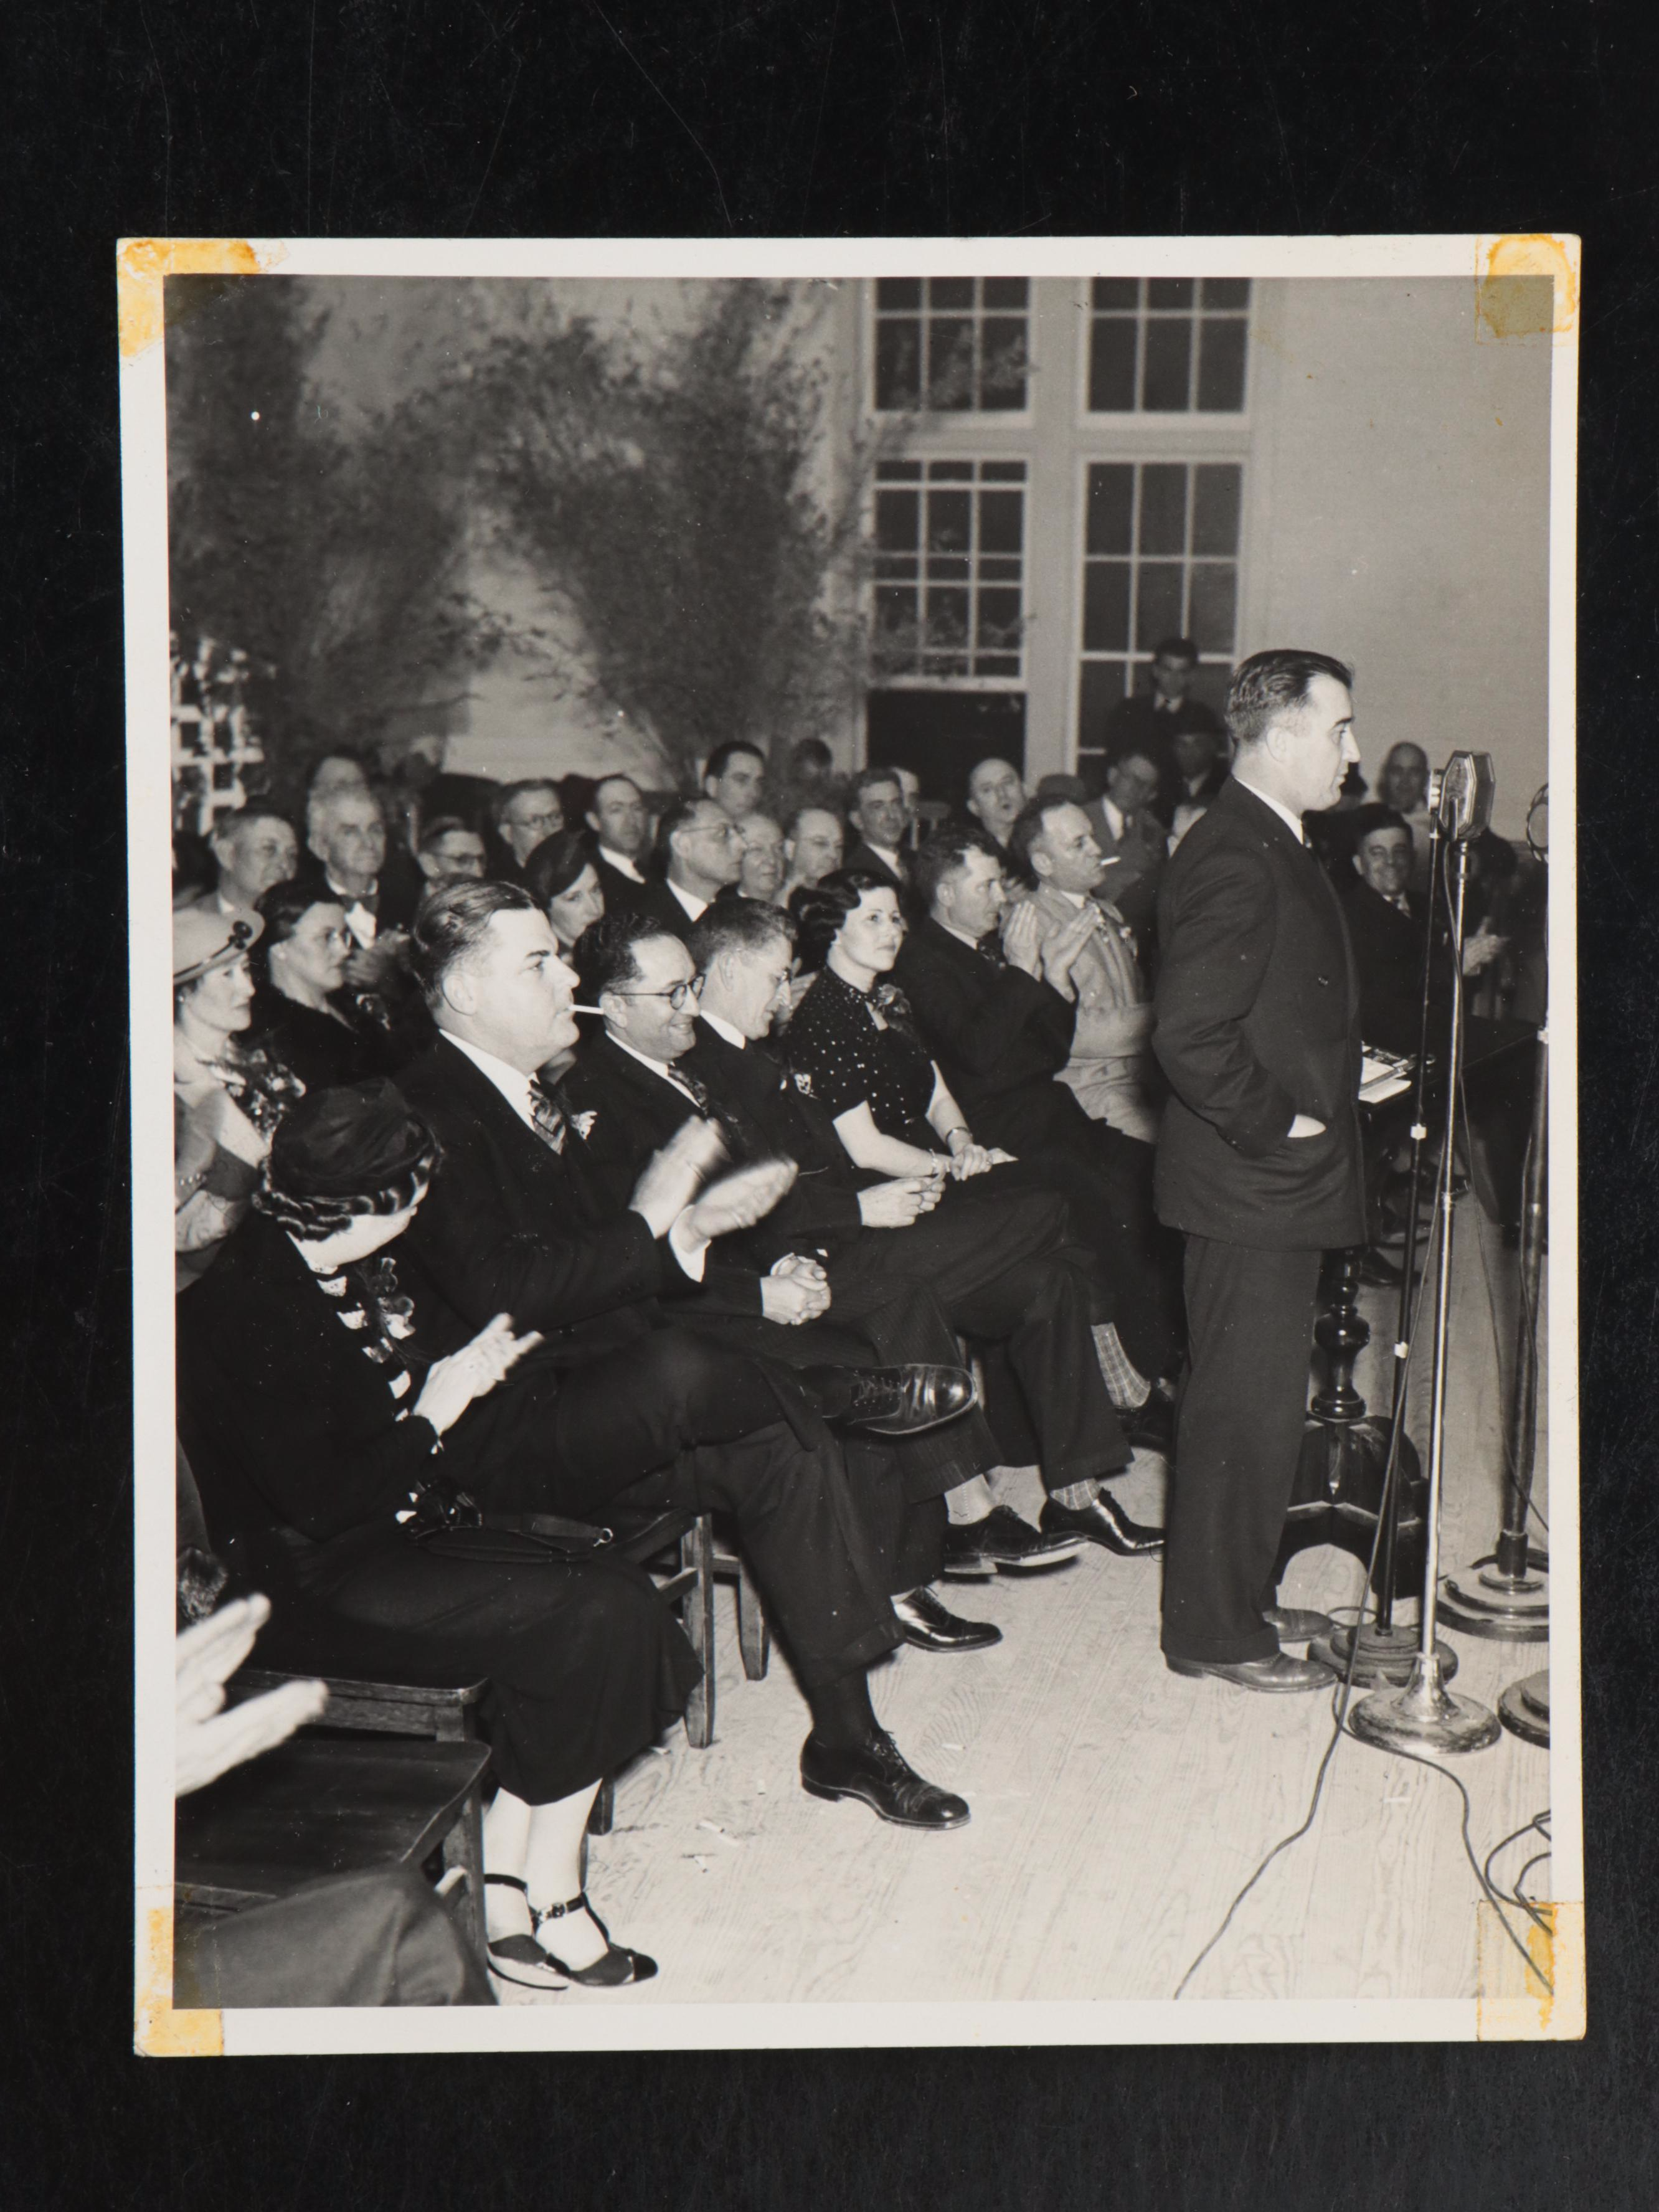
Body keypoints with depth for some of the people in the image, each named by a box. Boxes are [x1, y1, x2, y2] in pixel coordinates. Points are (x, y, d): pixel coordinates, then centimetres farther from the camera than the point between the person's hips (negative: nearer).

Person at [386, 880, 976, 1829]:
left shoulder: (534, 1099, 15)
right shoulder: (431, 1112, -15)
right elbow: (498, 1290, -26)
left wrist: (689, 1225, -1)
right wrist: (649, 1224, -20)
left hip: (598, 1409, 9)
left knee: (783, 1448, -11)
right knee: (678, 1366, -34)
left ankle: (846, 1735, -3)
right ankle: (856, 1391, -4)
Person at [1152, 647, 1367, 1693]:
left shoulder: (1273, 845, 14)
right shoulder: (1234, 857, -20)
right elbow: (1190, 1038, -28)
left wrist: (1344, 1072, 13)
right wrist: (1278, 1126, -19)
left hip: (1277, 1176, 11)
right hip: (1254, 1178, -11)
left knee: (1262, 1400, 19)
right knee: (1248, 1406, -1)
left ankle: (1238, 1596, 32)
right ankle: (1216, 1630, 12)